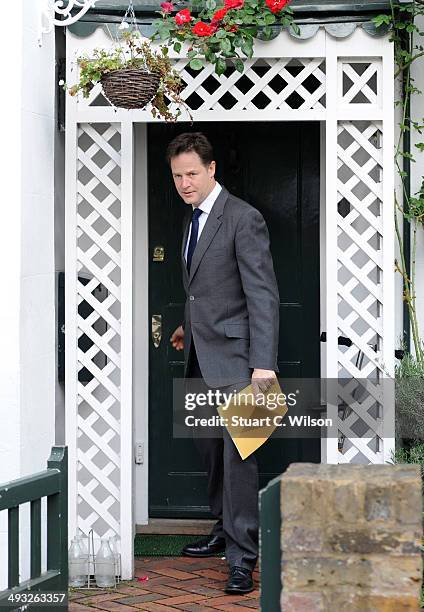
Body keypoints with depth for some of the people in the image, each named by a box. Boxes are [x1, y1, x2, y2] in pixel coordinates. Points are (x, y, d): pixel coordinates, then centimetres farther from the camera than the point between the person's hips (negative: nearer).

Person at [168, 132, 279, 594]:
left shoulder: (243, 219, -13)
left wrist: (263, 363, -24)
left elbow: (262, 294, -18)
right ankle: (225, 529, 30)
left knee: (237, 454, -9)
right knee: (211, 450, 16)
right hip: (200, 356, 9)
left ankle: (242, 558, -7)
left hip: (232, 355, -8)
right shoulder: (192, 219, 14)